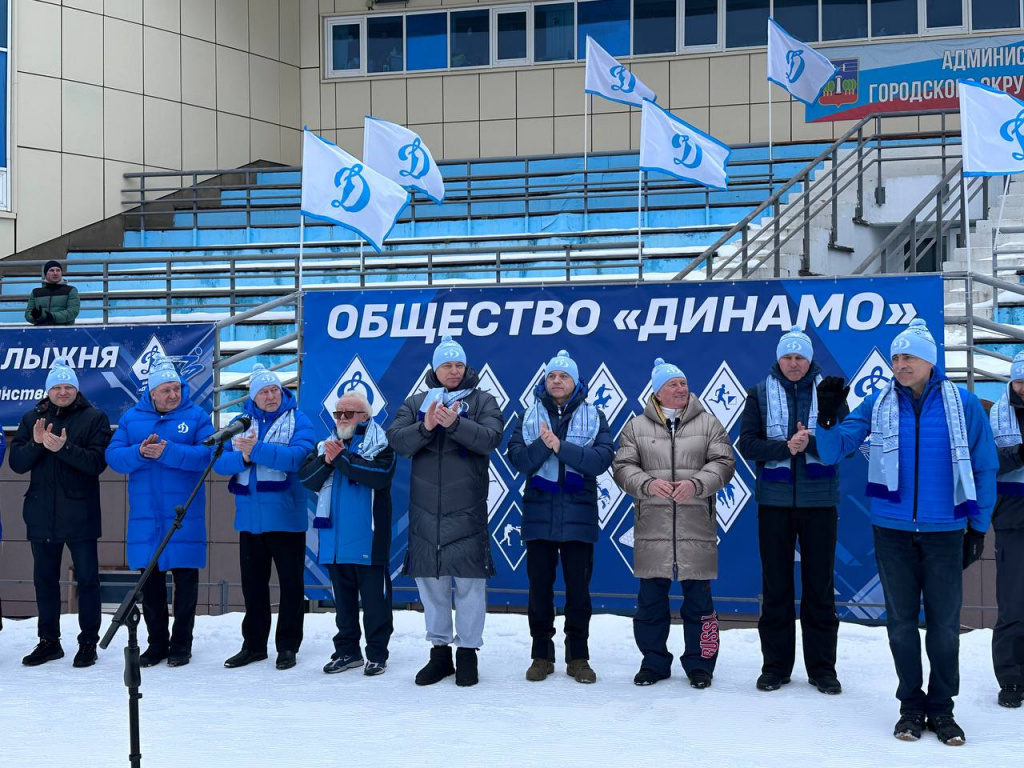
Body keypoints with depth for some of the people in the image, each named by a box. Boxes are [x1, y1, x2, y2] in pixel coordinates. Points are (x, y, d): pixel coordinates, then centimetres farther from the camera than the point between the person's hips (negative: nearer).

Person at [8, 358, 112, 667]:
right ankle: (49, 641, 21)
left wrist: (64, 448, -25)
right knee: (45, 579, 11)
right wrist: (36, 444, -16)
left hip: (80, 514, -4)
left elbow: (97, 462, -12)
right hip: (42, 514, 4)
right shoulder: (32, 418, 9)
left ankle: (88, 641, 10)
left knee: (87, 578, 2)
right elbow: (17, 462, 2)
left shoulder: (94, 418, -1)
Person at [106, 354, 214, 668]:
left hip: (184, 515, -2)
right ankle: (157, 642, 18)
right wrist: (139, 453, -19)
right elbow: (113, 456, 1)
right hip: (145, 515, 3)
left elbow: (208, 454, -13)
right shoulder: (132, 418, 8)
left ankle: (181, 643, 13)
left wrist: (167, 451, -22)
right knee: (150, 579, 8)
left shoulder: (196, 416, 0)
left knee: (186, 578, 3)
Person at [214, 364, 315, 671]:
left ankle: (288, 645, 13)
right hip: (250, 517, 4)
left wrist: (257, 449, -25)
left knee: (291, 582, 3)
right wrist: (243, 458, -19)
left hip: (286, 517, -4)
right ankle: (253, 644, 22)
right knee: (252, 582, 12)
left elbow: (297, 456, -20)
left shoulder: (298, 421, -2)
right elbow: (220, 461, 1)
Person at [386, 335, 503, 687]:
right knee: (430, 580, 9)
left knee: (469, 581, -2)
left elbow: (490, 438, -12)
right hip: (425, 508, 3)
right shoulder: (416, 403, 12)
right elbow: (397, 440, -3)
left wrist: (455, 423, -26)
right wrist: (425, 427, -20)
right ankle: (440, 651, 20)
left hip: (467, 509, -3)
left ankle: (468, 652, 7)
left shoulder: (483, 401, 5)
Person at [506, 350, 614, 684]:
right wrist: (542, 444, -21)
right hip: (539, 515, 1)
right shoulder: (530, 416, 7)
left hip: (578, 515, -1)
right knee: (540, 587, 6)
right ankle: (542, 655, 16)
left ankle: (578, 658, 13)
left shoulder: (594, 417, 4)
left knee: (578, 588, 4)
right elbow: (517, 458, -4)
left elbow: (602, 458, -11)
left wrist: (561, 446, -19)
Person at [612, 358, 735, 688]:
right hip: (652, 526, 1)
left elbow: (723, 463, -1)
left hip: (696, 525, -1)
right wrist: (647, 483, -16)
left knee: (698, 596, 4)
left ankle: (699, 663, 15)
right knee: (651, 597, 6)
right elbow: (623, 466, 2)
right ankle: (654, 661, 18)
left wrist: (696, 484, -17)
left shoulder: (708, 424, 7)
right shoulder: (637, 426, 8)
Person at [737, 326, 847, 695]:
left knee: (820, 583, 4)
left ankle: (822, 667, 11)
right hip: (774, 499, 1)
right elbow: (747, 443, -2)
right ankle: (775, 665, 14)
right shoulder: (761, 393, 5)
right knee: (776, 584, 6)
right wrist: (785, 447, -17)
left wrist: (809, 442, -20)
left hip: (819, 499, -1)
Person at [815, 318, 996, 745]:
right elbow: (832, 452, -1)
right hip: (892, 530, 2)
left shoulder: (962, 404, -4)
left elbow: (984, 468, 2)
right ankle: (911, 706, 21)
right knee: (901, 620, 9)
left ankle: (942, 707, 17)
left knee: (944, 622, 4)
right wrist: (827, 419, -20)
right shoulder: (878, 404, 1)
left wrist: (979, 526, 1)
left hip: (945, 530, -1)